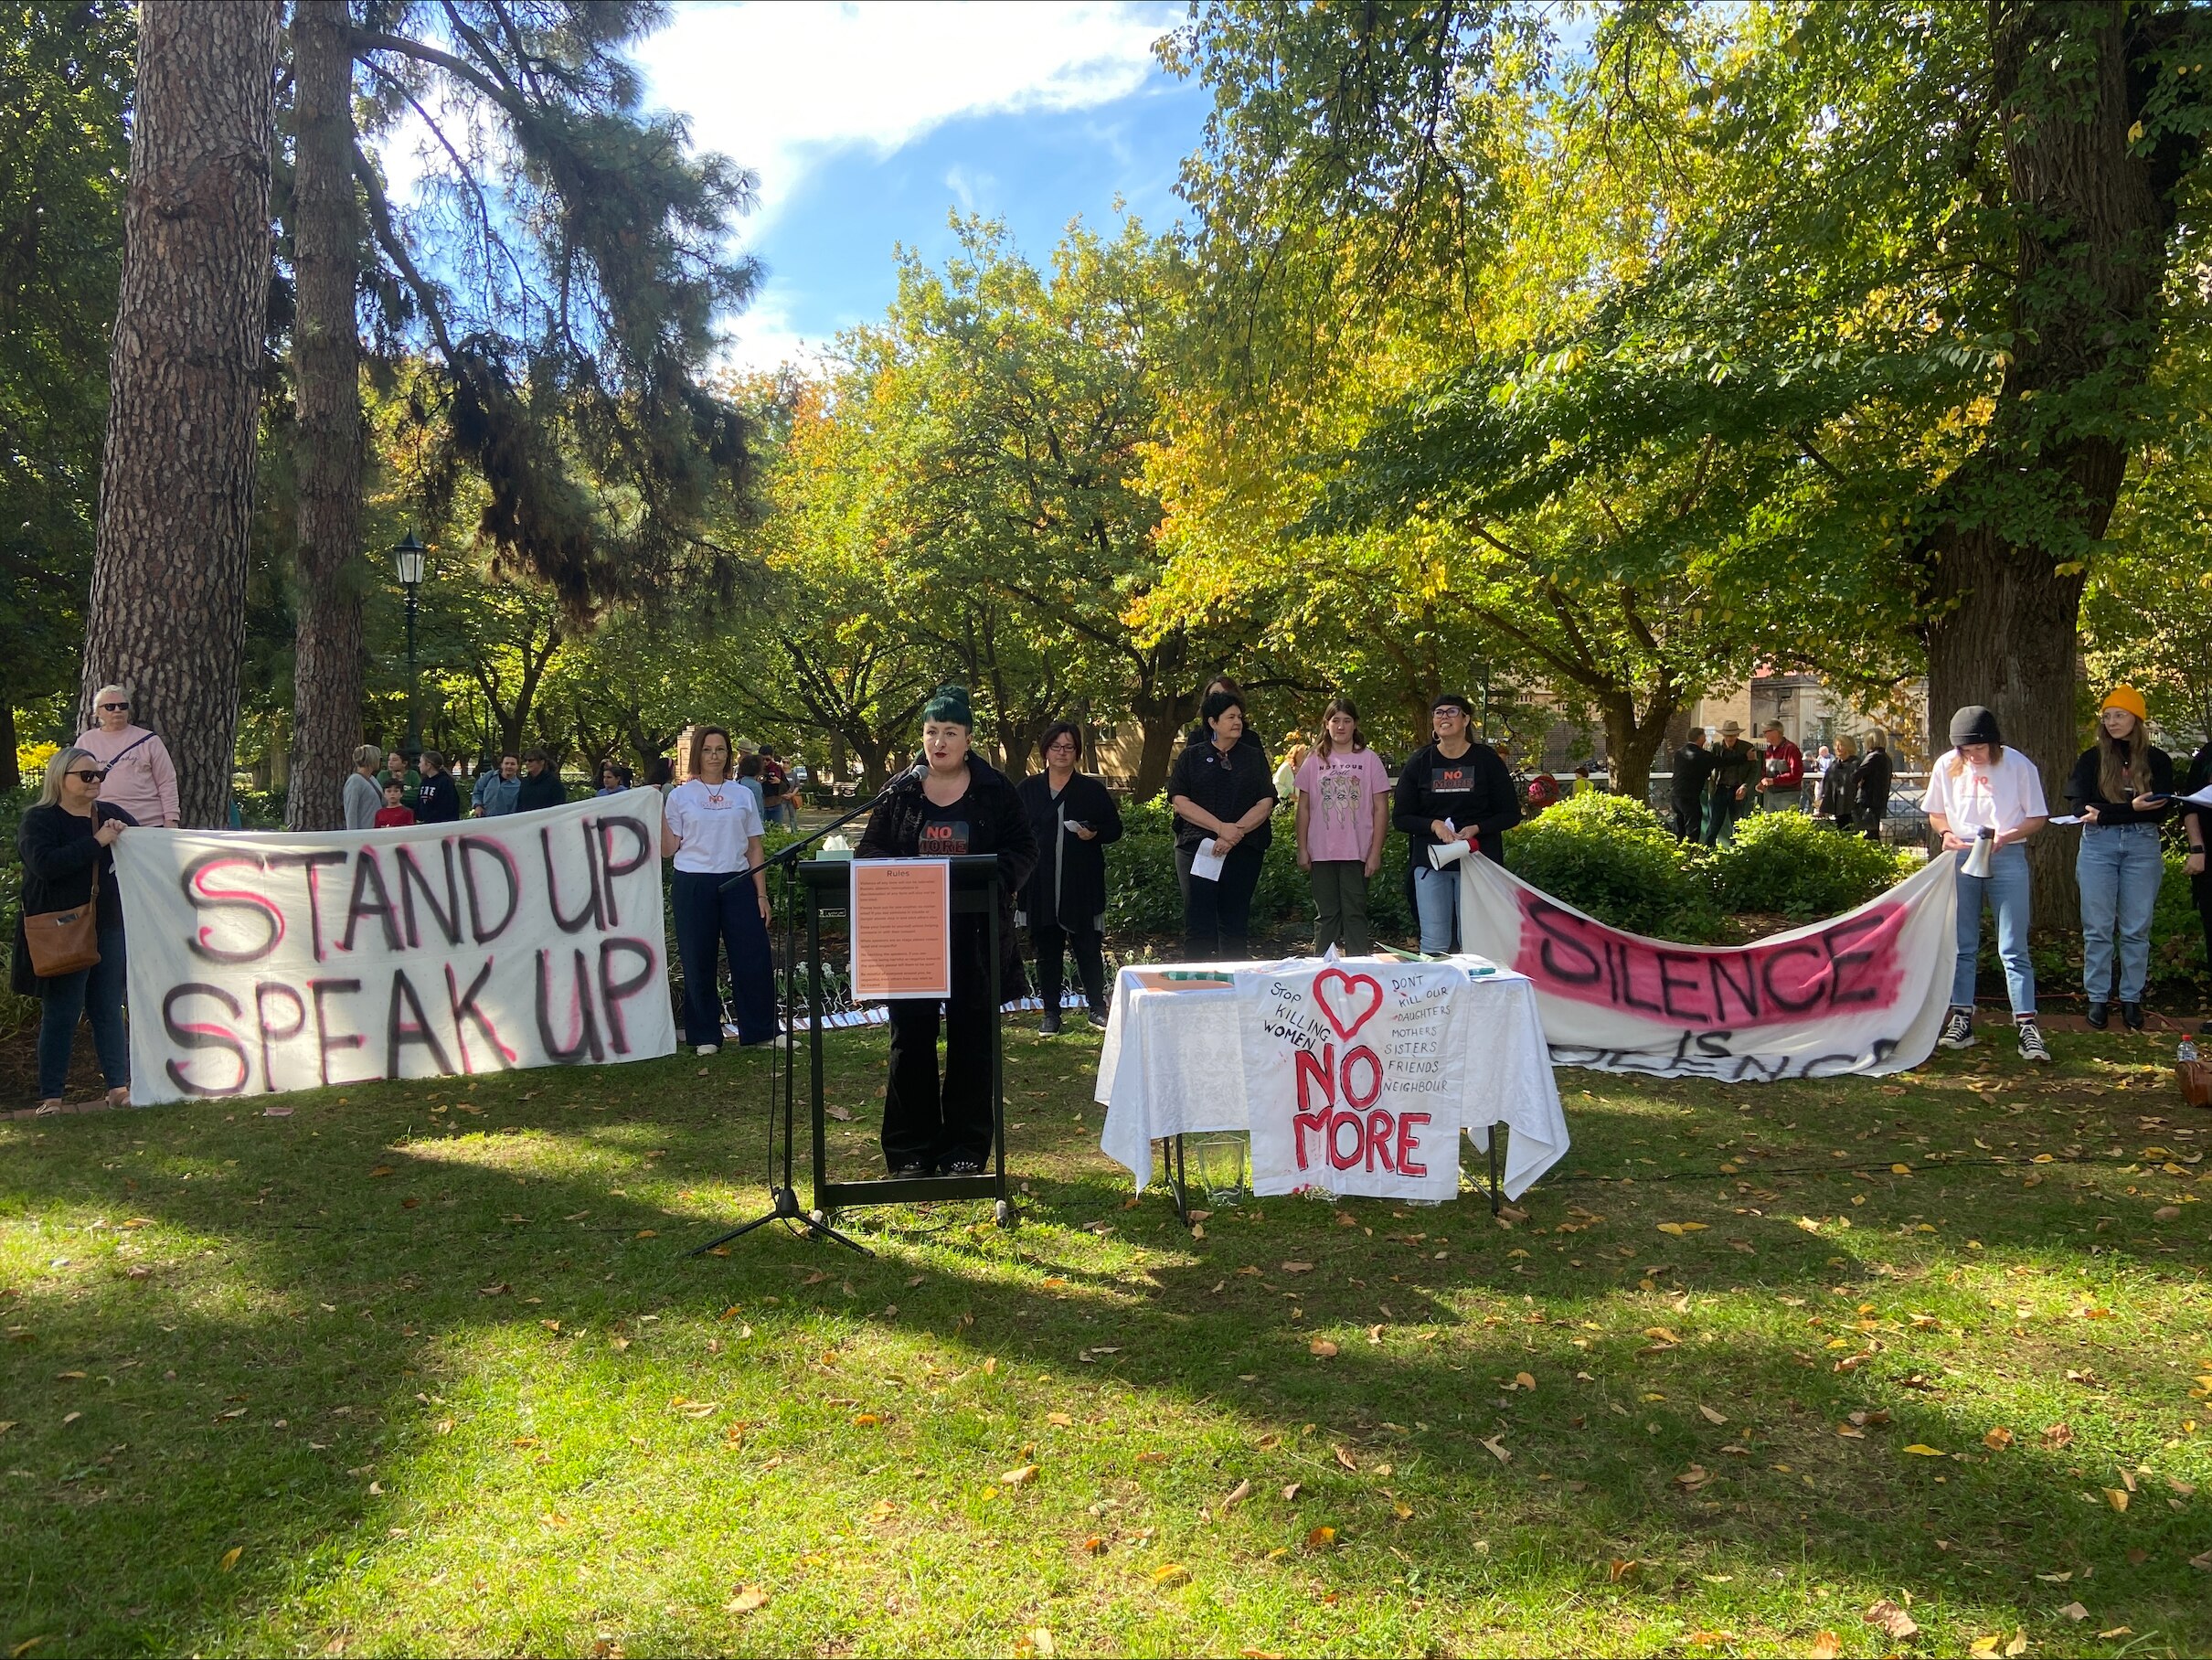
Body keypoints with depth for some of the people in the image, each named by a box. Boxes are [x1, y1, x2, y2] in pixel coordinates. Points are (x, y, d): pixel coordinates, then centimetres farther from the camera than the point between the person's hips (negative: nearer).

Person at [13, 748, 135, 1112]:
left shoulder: (111, 814, 13)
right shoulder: (38, 820, -3)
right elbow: (45, 863, -19)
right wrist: (97, 842, -23)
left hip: (109, 928, 5)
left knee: (109, 1009, 8)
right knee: (61, 1014, -1)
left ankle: (119, 1087, 13)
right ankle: (51, 1096, 9)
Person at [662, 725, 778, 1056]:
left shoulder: (743, 795, 9)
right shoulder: (680, 796, 3)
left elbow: (754, 848, 9)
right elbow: (668, 850, 0)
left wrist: (761, 893, 3)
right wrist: (658, 814, -11)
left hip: (737, 883, 1)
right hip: (694, 885, -1)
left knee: (754, 959, -1)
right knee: (699, 963, 4)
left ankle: (761, 1030, 11)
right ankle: (705, 1035, 16)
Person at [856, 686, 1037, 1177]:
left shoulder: (995, 790, 1)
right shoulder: (899, 791, 5)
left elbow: (1024, 850, 1)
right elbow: (868, 851, 7)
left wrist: (990, 878, -18)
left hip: (976, 938, -1)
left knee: (971, 1042, 6)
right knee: (911, 1041, 5)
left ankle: (966, 1151, 17)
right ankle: (911, 1153, 15)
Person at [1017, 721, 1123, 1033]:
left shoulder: (1092, 789, 7)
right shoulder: (1028, 789, 9)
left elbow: (1114, 828, 9)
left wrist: (1094, 834, -12)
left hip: (1082, 883, -1)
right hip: (1040, 884, 1)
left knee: (1087, 946, 1)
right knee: (1047, 949, 6)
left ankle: (1097, 1008, 13)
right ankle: (1051, 1012, 14)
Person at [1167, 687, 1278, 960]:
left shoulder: (1254, 757, 12)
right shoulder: (1191, 756, 8)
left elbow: (1265, 803, 3)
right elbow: (1180, 802, -2)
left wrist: (1236, 832, -12)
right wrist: (1221, 828, -13)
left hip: (1244, 850, 2)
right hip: (1196, 847, -1)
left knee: (1235, 925, 4)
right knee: (1198, 923, -6)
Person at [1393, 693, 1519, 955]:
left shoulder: (1487, 760, 3)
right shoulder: (1419, 762, 5)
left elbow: (1511, 814, 4)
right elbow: (1400, 817, 5)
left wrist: (1476, 828, -13)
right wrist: (1433, 825, -14)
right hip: (1430, 863, 1)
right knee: (1434, 943, -1)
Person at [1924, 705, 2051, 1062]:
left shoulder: (2019, 765, -7)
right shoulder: (1946, 766, 0)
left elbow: (2038, 818, -1)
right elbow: (1935, 812, 13)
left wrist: (2006, 836, -18)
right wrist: (1947, 833, -8)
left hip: (2007, 859, -3)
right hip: (1961, 857, 3)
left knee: (2013, 948, -5)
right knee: (1961, 945, 8)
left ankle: (2027, 1025, -4)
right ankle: (1961, 1019, 15)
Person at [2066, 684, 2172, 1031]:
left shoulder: (2157, 760, 6)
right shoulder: (2092, 758, 6)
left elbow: (2162, 809, -5)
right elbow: (2081, 806, -5)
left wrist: (2106, 813, -14)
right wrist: (2131, 808, -15)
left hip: (2143, 846, 0)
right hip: (2098, 846, 0)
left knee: (2136, 929, 3)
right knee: (2098, 927, 1)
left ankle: (2132, 999, 12)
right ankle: (2098, 998, 8)